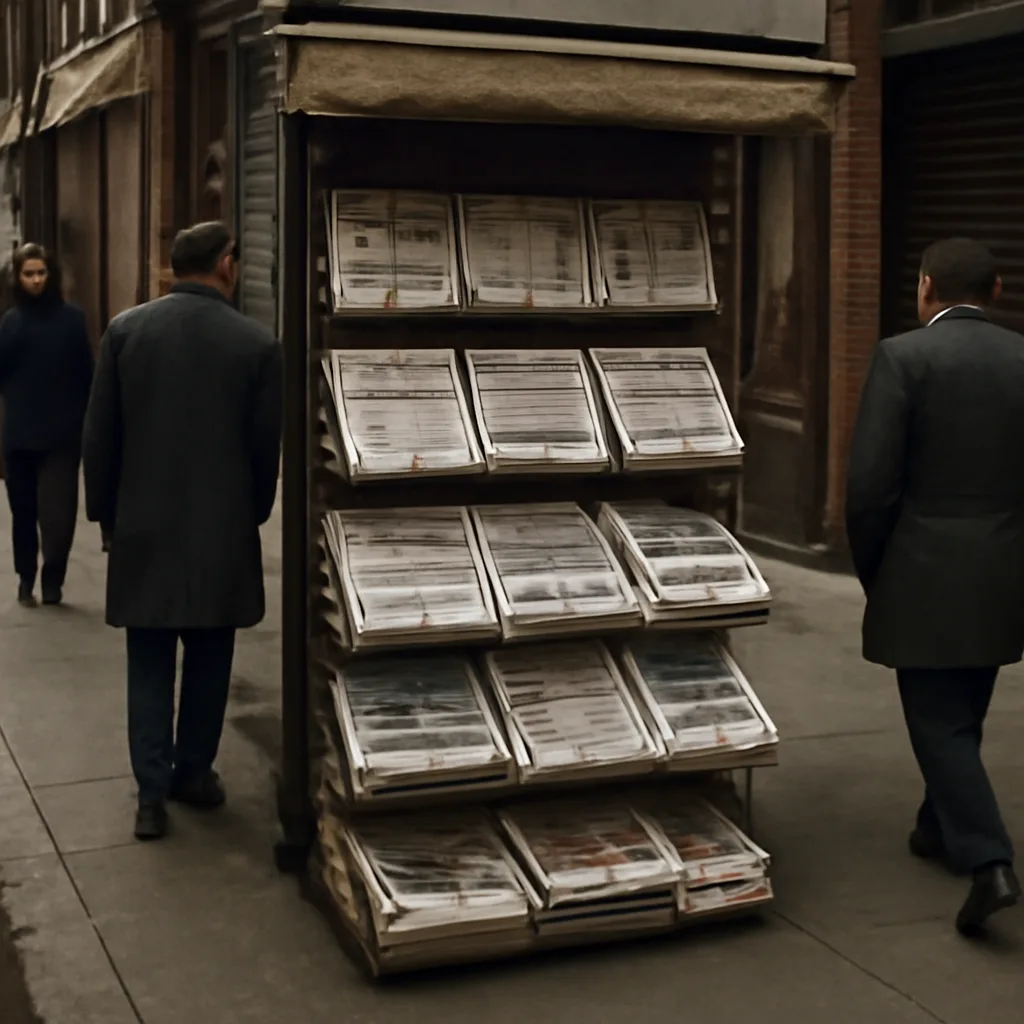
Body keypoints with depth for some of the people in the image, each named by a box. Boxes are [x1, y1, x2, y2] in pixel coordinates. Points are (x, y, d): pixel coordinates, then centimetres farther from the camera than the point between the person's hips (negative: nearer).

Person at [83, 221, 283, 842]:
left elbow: (100, 435, 1)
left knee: (150, 664, 7)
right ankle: (193, 773, 22)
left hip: (145, 526, 1)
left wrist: (105, 513, 13)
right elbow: (267, 445, -1)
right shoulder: (258, 343, -7)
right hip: (222, 527, -1)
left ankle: (153, 792, 4)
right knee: (207, 659, 13)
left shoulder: (125, 331, -3)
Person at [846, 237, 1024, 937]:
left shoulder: (904, 356, -11)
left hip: (926, 578, -5)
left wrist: (871, 570, 0)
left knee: (939, 721, 1)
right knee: (963, 715, 21)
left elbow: (872, 480, -15)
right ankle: (944, 828, 37)